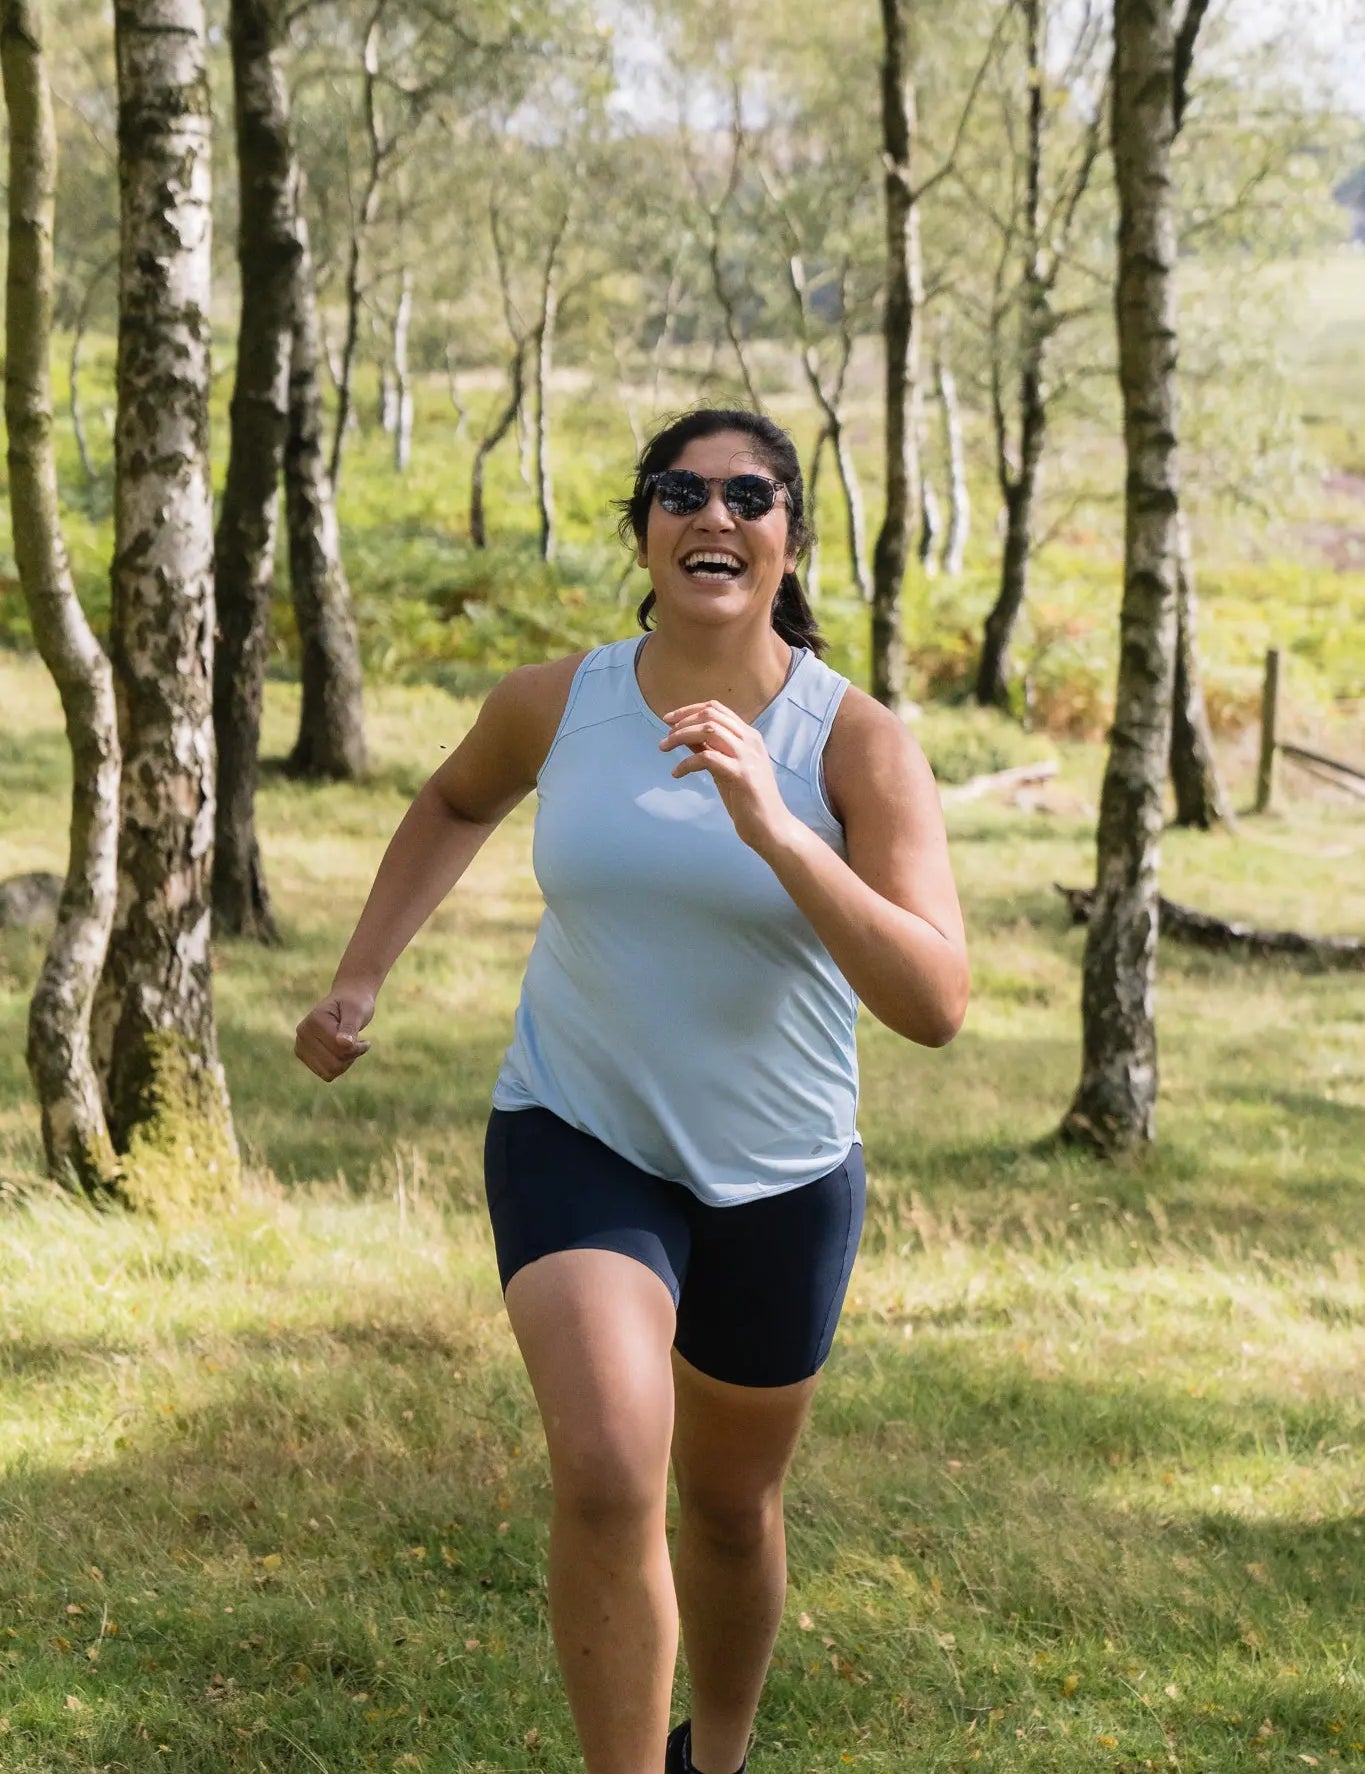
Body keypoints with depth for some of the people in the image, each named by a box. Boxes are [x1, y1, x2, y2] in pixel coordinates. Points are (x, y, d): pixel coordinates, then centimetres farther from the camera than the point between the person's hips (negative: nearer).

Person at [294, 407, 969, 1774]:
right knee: (610, 1478, -24)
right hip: (577, 1144, 0)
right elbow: (459, 801, 17)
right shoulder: (555, 705, -8)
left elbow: (936, 1005, -26)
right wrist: (358, 978, 10)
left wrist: (771, 828, -36)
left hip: (780, 1181, 0)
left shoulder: (859, 742, -16)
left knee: (730, 1505, 19)